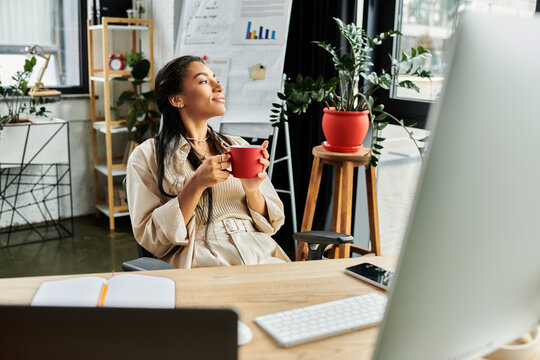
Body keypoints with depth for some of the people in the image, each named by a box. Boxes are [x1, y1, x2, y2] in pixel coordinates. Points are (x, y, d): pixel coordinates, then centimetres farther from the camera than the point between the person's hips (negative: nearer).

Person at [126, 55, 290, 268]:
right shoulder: (146, 155, 5)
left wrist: (252, 191, -6)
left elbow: (272, 224, 15)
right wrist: (196, 185, -14)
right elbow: (150, 239, -3)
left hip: (261, 256, 5)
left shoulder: (239, 146, 18)